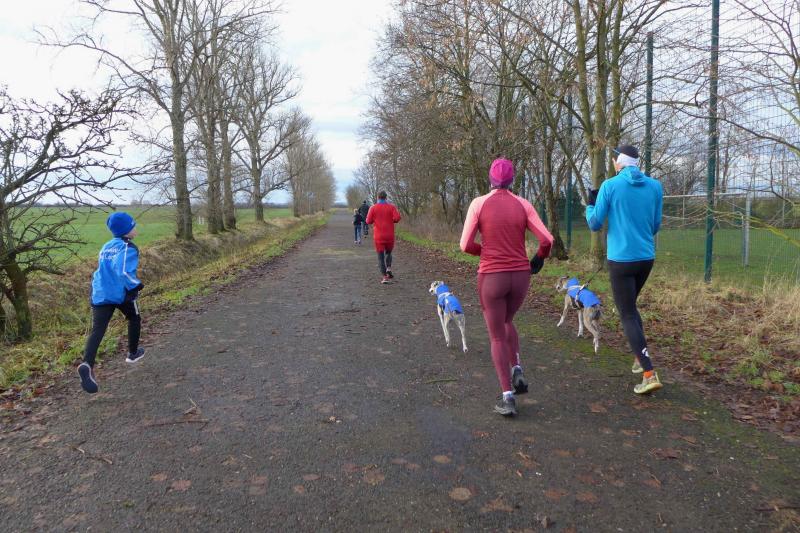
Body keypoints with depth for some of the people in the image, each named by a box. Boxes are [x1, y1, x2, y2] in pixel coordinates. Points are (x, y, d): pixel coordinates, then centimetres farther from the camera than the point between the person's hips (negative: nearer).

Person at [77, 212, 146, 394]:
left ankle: (87, 364, -28)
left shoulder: (106, 246, 16)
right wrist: (137, 285, -14)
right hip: (122, 294, -5)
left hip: (100, 294, 5)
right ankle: (133, 353, 35)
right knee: (134, 319, 23)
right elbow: (124, 271, -25)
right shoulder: (128, 248, -9)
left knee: (97, 330, -7)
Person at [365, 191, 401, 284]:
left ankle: (384, 277, -4)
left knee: (381, 257, 4)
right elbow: (397, 218, -12)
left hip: (378, 236, -1)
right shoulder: (391, 207, 1)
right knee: (388, 253, 22)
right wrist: (391, 220, 9)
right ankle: (388, 269, -1)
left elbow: (368, 221, -4)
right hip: (389, 235, 1)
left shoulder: (373, 208, 0)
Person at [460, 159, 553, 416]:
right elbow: (546, 240, -5)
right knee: (506, 321, 30)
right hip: (520, 275, 3)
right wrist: (538, 258, 15)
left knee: (497, 337, 9)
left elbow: (466, 245, -9)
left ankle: (508, 397, 5)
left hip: (491, 276, -3)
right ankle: (517, 371, 13)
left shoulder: (479, 203, -6)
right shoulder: (523, 204, 0)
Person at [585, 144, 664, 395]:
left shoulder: (610, 186, -8)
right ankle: (640, 358, 24)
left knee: (627, 315, 0)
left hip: (621, 259, -5)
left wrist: (590, 204, 14)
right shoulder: (655, 186, 3)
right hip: (646, 258, 5)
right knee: (629, 305, 26)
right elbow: (655, 226, 9)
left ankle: (650, 374, -7)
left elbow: (595, 225, -4)